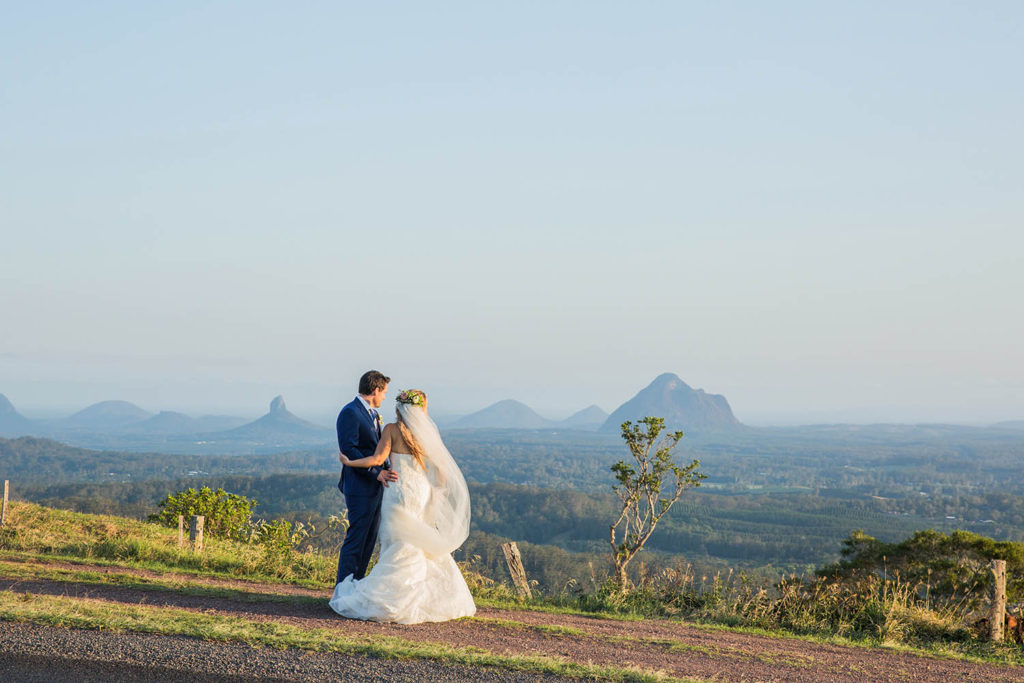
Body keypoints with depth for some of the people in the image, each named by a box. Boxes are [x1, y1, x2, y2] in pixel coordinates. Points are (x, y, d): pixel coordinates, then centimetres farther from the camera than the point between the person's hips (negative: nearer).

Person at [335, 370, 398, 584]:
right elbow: (348, 450, -20)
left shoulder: (372, 414, 17)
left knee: (369, 540, 13)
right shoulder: (350, 413, -13)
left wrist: (387, 468, 2)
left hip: (375, 487, 9)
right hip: (360, 488, -9)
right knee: (356, 539, -7)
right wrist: (376, 473, -22)